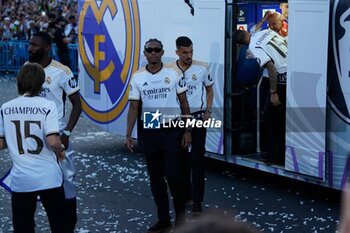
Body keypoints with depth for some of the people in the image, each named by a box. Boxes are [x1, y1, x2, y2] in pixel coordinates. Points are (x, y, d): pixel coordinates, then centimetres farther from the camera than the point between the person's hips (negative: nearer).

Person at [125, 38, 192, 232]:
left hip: (171, 131, -2)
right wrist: (128, 134, -3)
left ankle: (180, 212, 19)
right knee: (155, 177, 8)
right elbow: (134, 107, 4)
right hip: (149, 132, 3)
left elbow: (184, 103, 2)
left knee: (173, 174, -6)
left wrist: (187, 131, -2)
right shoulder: (137, 77, 2)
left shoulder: (173, 74, -2)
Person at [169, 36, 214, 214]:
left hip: (197, 117, -1)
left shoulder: (202, 68, -4)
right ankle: (186, 193, 27)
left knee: (197, 158, -3)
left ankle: (197, 200, 1)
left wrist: (208, 111, -1)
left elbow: (209, 89, 9)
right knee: (181, 158, 12)